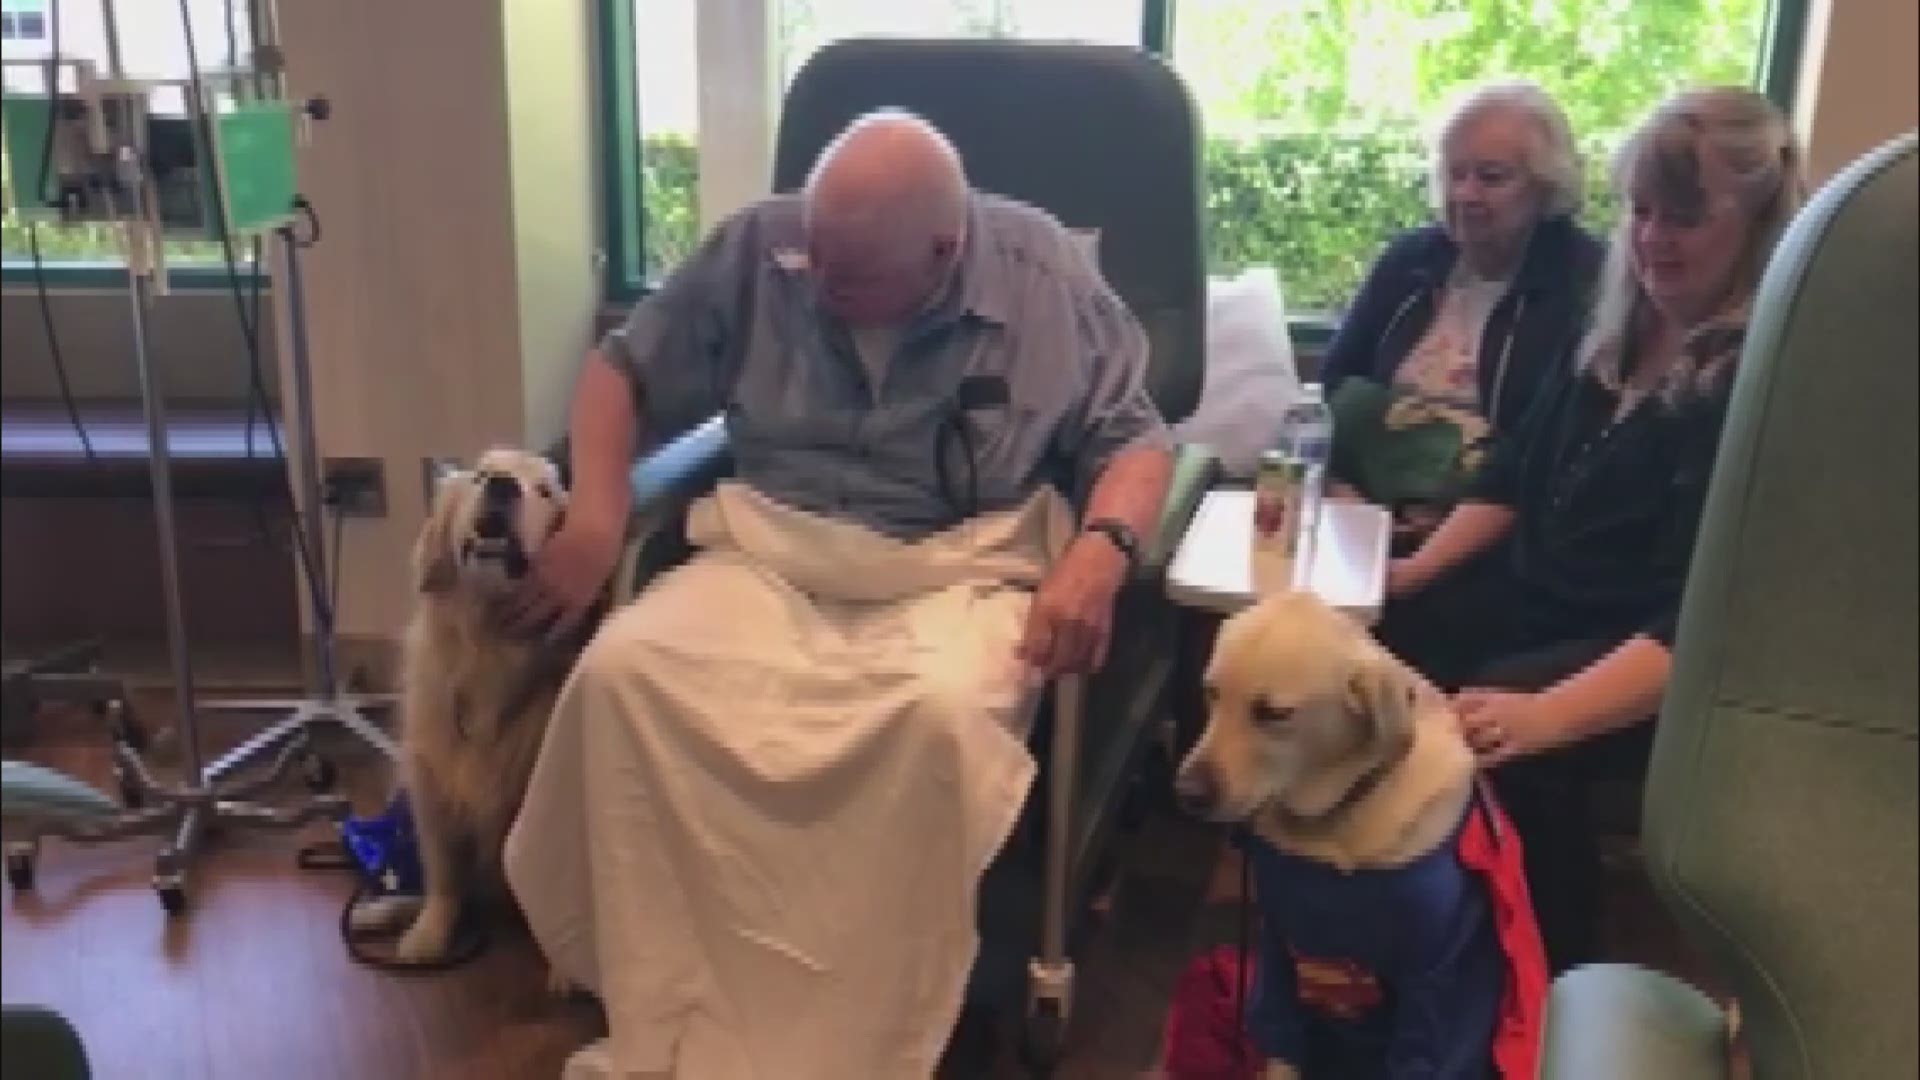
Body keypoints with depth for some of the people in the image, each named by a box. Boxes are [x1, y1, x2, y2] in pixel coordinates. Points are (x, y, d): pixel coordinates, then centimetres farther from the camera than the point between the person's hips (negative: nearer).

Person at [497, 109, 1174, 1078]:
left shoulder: (1045, 272, -4)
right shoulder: (759, 246, 0)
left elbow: (1134, 438, 2)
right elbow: (622, 371, 10)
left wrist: (1102, 547, -20)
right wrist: (594, 522, -6)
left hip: (960, 571, -2)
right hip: (771, 559, 3)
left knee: (943, 714, -37)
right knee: (619, 673, -27)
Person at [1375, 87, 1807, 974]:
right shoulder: (1619, 327, 10)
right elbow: (1518, 471, 20)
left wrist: (1546, 714, -37)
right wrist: (1420, 567, 4)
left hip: (1661, 656, -8)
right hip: (1532, 596, 8)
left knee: (1493, 739, -34)